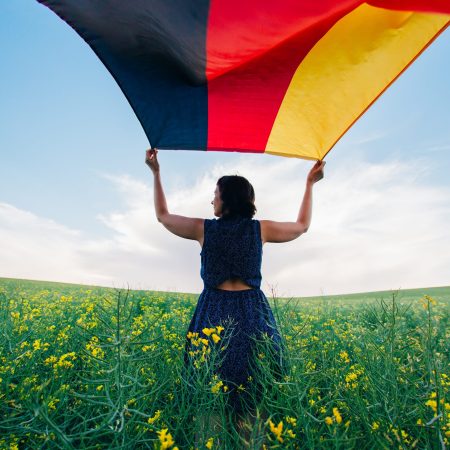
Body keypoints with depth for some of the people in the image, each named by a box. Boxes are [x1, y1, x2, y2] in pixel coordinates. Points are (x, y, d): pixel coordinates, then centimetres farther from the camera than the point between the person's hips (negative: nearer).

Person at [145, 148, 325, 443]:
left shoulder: (204, 228, -2)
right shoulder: (261, 229, -1)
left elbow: (163, 216, 14)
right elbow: (303, 226, 16)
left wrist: (156, 173, 19)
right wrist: (310, 184, 23)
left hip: (213, 314, 0)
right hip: (253, 314, 1)